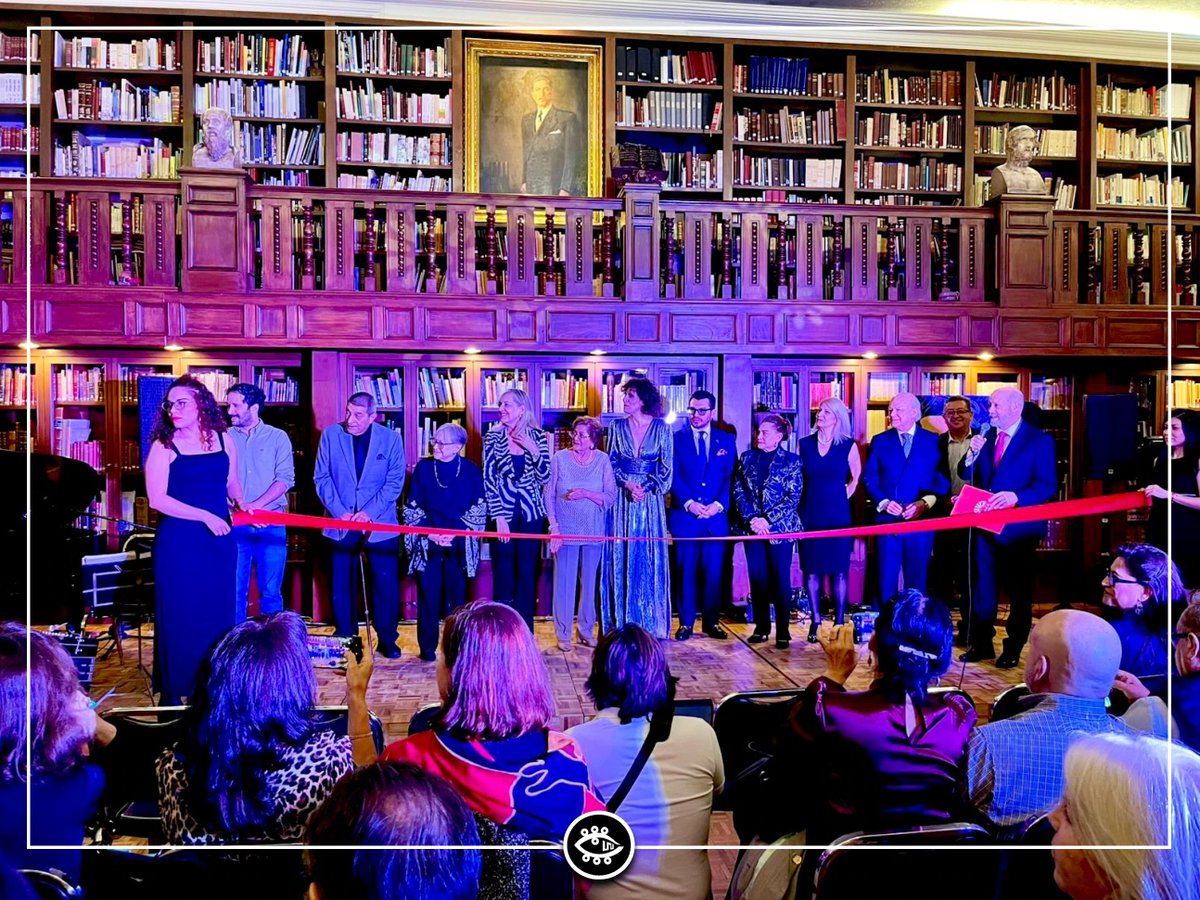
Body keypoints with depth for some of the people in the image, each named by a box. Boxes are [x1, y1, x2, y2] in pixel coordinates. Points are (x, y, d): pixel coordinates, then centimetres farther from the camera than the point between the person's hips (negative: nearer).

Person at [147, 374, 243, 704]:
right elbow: (157, 498, -13)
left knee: (218, 614, 8)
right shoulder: (163, 446, -5)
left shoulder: (223, 440, 6)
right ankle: (173, 692, 16)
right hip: (178, 541, -3)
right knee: (179, 615, 3)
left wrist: (241, 504, 1)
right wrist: (205, 516, -18)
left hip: (220, 539, 4)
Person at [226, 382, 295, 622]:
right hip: (234, 526, 1)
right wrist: (237, 508, -14)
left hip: (271, 526, -1)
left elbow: (285, 479, -5)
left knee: (270, 592, 4)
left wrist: (254, 506, -16)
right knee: (235, 591, 4)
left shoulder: (278, 437, 4)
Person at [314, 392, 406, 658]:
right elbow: (322, 477, 1)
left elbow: (394, 482, -4)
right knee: (341, 584, 6)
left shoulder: (390, 439, -2)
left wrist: (369, 512, -14)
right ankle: (345, 638, 19)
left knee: (386, 583, 1)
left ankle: (387, 639, 15)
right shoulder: (331, 434, 1)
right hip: (340, 523, 1)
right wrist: (339, 511, -9)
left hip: (380, 523, -1)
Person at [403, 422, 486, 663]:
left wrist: (455, 533, -11)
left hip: (458, 545, 0)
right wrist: (429, 534, -10)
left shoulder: (471, 471, 1)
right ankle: (427, 647, 13)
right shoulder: (423, 468, 2)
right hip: (427, 543, 0)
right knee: (428, 594, 2)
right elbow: (411, 508, 1)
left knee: (456, 594, 4)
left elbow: (478, 509, 0)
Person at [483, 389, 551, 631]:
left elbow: (545, 478, 0)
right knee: (503, 576, 2)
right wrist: (499, 517, -9)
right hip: (503, 514, -1)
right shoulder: (493, 437, -2)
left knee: (528, 575, 7)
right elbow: (488, 479, -4)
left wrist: (534, 450, -15)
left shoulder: (538, 437, 1)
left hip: (531, 515, 1)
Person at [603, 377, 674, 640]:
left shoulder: (662, 428, 1)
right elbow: (611, 463, 4)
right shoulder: (617, 427, 5)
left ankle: (651, 623, 12)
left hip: (651, 498, -1)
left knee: (650, 557, 2)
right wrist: (628, 485, -12)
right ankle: (620, 623, 9)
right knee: (621, 556, 1)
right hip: (622, 498, 1)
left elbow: (667, 466, 0)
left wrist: (646, 488, -12)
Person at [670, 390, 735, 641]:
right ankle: (686, 622, 11)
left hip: (717, 516, 1)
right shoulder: (676, 439, 5)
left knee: (714, 571, 4)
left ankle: (711, 621, 16)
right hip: (684, 516, -1)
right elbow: (673, 476, -3)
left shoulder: (726, 440, 11)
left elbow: (731, 477, 4)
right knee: (686, 571, 2)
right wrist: (689, 503, -16)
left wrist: (718, 504, -11)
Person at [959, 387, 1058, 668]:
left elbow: (1047, 487, -15)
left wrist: (1016, 497, -30)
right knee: (982, 585, 10)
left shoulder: (1039, 440, -8)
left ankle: (1013, 650, 18)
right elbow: (967, 476, 7)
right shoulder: (985, 436, 7)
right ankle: (981, 644, 20)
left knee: (1018, 589, 7)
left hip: (1018, 526, -4)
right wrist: (973, 453, -12)